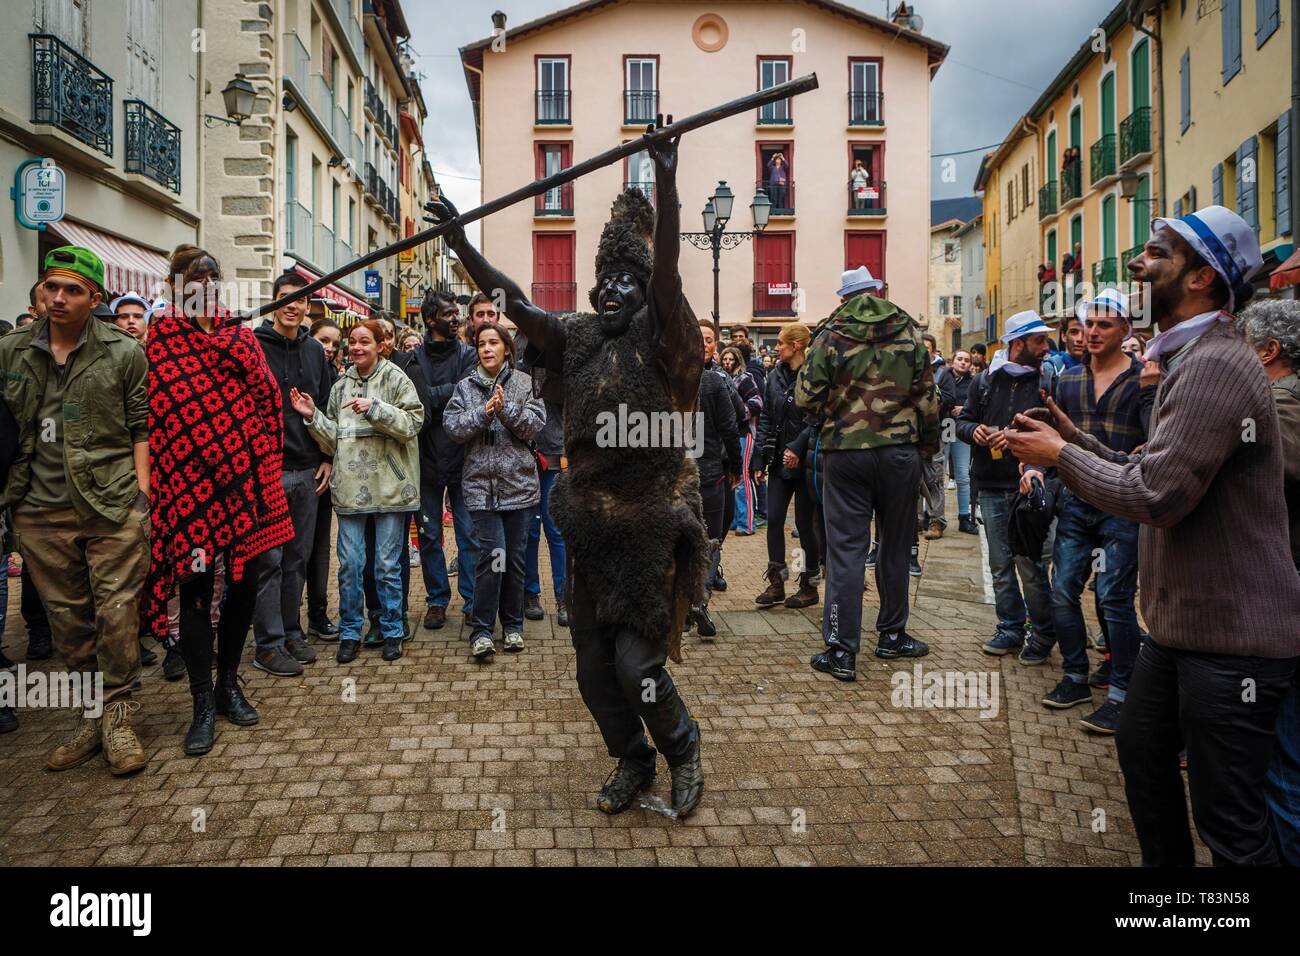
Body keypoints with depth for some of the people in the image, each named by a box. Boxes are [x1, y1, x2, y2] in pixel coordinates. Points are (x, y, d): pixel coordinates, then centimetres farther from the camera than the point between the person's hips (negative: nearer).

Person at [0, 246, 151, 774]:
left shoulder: (123, 352, 0)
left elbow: (141, 428, 1)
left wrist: (141, 492, -6)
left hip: (112, 506, -3)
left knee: (117, 613, -2)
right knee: (67, 618, 10)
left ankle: (117, 719, 12)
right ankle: (93, 715, 24)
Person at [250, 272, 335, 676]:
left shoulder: (314, 350, 12)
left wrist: (327, 458, 10)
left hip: (307, 472, 5)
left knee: (297, 558, 12)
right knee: (268, 560, -1)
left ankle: (291, 632, 23)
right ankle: (268, 644, 7)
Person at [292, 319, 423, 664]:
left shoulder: (395, 379, 1)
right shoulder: (341, 386, 15)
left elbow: (412, 423, -10)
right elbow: (333, 440, 14)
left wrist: (375, 408, -19)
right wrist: (313, 416, -1)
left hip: (389, 486, -4)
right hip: (350, 487, 4)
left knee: (388, 565, 4)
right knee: (349, 564, 6)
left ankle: (392, 631, 18)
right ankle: (350, 632, 19)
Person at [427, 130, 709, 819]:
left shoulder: (657, 336, -6)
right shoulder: (576, 341, 8)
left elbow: (666, 266, -20)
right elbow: (513, 302, 7)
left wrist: (666, 179, -29)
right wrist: (460, 242, 3)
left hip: (651, 526, -5)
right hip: (590, 525, 6)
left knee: (636, 664, -6)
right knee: (593, 667, 11)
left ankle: (683, 753, 23)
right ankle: (631, 761, 35)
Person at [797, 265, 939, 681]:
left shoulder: (830, 336, -3)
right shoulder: (909, 333, 3)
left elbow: (805, 397, -7)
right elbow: (928, 397, 3)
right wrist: (928, 445, 16)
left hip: (845, 452, -2)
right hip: (900, 450, 2)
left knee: (846, 549, 0)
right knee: (895, 547, 14)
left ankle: (841, 650, 0)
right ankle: (892, 634, 27)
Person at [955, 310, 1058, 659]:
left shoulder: (1048, 379, 2)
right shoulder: (985, 380, 10)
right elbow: (963, 421, 14)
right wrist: (974, 430, -8)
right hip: (991, 486, 3)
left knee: (1031, 564, -1)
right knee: (1001, 564, 9)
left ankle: (1044, 633, 17)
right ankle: (1011, 631, 21)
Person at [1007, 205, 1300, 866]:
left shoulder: (1216, 366, -21)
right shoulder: (1190, 360, 15)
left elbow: (1157, 494, -26)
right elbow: (1155, 475, 14)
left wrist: (1060, 455, -13)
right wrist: (1076, 440, 5)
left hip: (1230, 637, -11)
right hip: (1184, 620, 11)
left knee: (1230, 822, 1)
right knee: (1142, 750, 23)